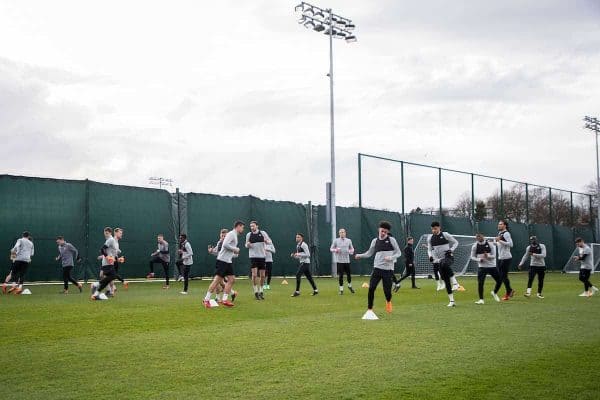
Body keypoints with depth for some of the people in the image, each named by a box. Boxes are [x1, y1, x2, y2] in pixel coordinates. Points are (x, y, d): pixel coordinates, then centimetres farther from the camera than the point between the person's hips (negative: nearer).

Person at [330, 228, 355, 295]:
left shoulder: (349, 240, 8)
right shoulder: (336, 241, 3)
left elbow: (352, 248, 16)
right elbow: (331, 249, 6)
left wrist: (351, 251, -7)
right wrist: (335, 250, -15)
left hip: (347, 260, 2)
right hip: (339, 261, -2)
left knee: (349, 274, 3)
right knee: (340, 275, -2)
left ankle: (350, 286, 27)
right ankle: (341, 289, 8)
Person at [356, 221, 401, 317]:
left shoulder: (391, 240, 0)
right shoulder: (375, 241, 8)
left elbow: (398, 253, 3)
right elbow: (369, 253, 13)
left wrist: (391, 258, -15)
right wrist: (360, 255, -5)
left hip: (388, 269, -2)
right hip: (377, 268, 2)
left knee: (387, 290, -2)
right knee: (371, 288, -10)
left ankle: (388, 301, 35)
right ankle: (369, 310, 1)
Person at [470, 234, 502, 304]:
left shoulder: (489, 244, -3)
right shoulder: (475, 246, -2)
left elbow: (494, 255, -4)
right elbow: (472, 257, 5)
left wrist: (488, 256, -25)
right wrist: (479, 259, -15)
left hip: (492, 266, 1)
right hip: (482, 267, -1)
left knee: (499, 281, 5)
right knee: (480, 283, -12)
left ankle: (494, 293, 33)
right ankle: (481, 299, 0)